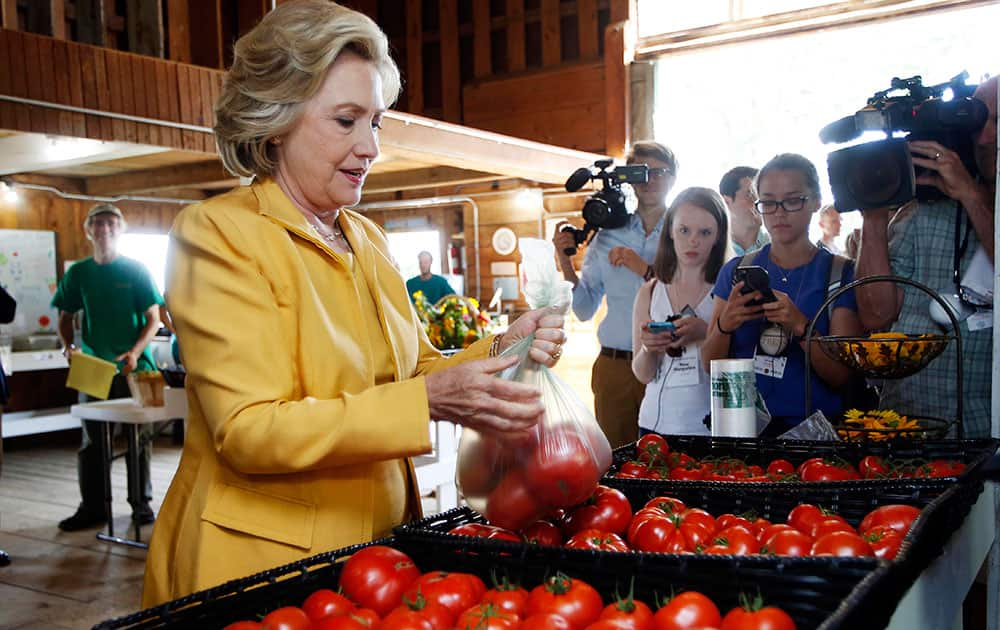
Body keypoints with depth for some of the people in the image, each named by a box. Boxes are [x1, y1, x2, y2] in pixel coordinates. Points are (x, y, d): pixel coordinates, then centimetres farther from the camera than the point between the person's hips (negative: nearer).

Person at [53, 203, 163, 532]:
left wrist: (135, 352, -17)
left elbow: (153, 318, -2)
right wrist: (69, 347, -6)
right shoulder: (78, 273, 8)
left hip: (134, 367, -2)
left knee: (139, 438, 3)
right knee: (92, 440, 5)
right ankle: (92, 508, 14)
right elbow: (65, 318, 14)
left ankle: (141, 502, 15)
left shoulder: (136, 270, 0)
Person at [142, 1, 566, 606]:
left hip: (376, 547, 7)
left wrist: (499, 350, -9)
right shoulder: (217, 233, -13)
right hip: (260, 562, -6)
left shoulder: (368, 238, 9)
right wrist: (428, 400, -29)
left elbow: (412, 368, 10)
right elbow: (249, 431, -21)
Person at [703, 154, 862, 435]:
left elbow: (841, 375, -2)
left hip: (810, 426, -1)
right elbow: (710, 364, 9)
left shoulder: (841, 274, 4)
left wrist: (800, 326, -18)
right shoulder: (736, 270, 11)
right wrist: (724, 325, -10)